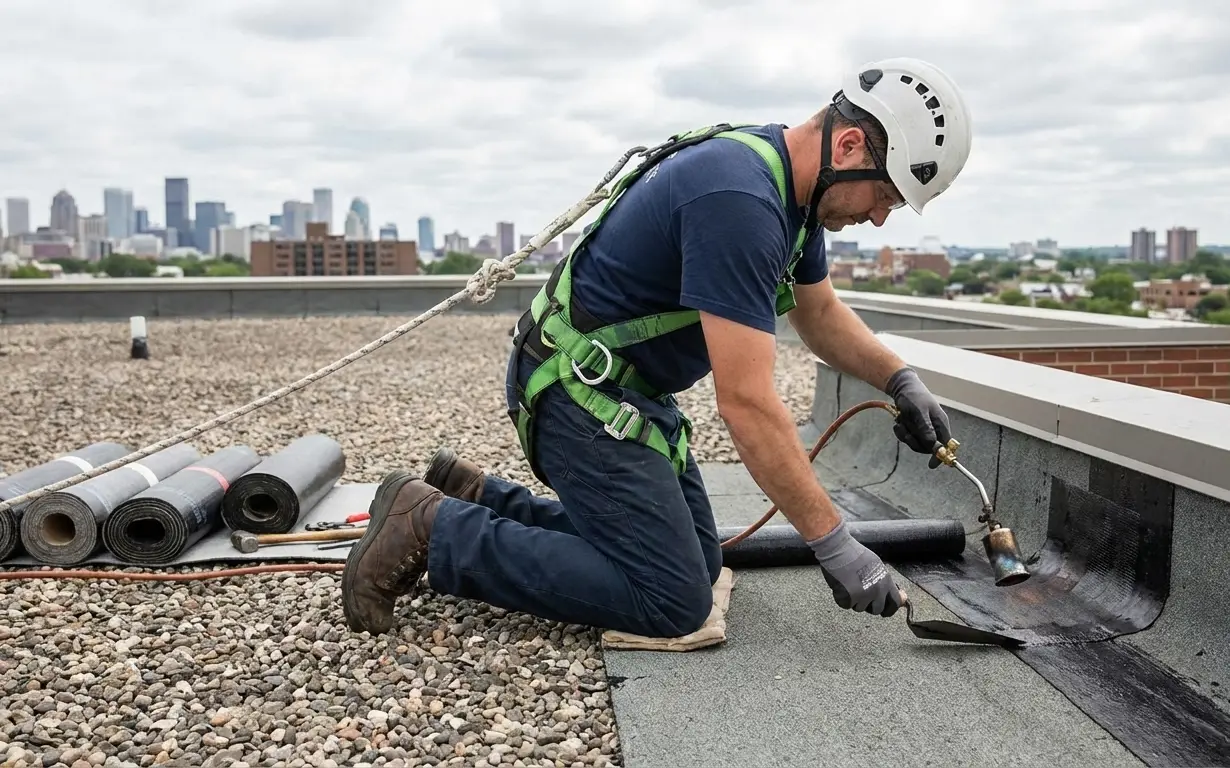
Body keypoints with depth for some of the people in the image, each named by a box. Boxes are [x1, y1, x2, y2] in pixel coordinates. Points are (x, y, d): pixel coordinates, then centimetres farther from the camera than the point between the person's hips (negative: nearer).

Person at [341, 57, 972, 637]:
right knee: (673, 600, -13)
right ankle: (433, 529, -6)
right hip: (581, 389, -10)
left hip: (633, 389, 10)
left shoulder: (793, 186, 4)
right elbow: (746, 403, -29)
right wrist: (834, 546, -22)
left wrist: (900, 379, 5)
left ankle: (476, 497, 17)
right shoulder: (739, 200, -28)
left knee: (697, 563, 12)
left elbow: (820, 314, 20)